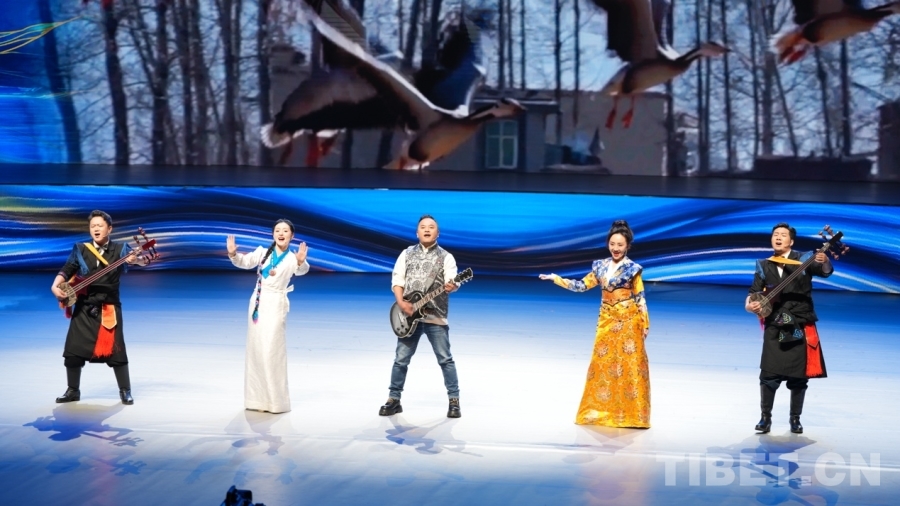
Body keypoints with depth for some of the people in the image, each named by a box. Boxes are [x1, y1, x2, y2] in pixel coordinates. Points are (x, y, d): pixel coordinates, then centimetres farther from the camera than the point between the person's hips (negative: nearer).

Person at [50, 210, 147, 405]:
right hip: (83, 307, 3)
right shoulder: (80, 249, 4)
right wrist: (55, 286, -12)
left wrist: (135, 260, -39)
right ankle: (73, 390, 19)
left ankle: (125, 391, 7)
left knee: (115, 351, -6)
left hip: (108, 308, -3)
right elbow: (66, 270, 7)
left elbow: (142, 261, -15)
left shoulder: (120, 249, -2)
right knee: (73, 350, 3)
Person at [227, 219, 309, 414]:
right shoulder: (262, 252, 6)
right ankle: (259, 398, 17)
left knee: (272, 351, -8)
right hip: (257, 303, 5)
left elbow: (301, 271, -26)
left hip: (276, 305, -5)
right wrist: (233, 254, -21)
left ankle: (276, 401, -3)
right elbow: (245, 262, -1)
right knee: (255, 349, 8)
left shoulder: (292, 258, -6)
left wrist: (301, 262, -49)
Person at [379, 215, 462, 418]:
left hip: (436, 317, -2)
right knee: (401, 359, 5)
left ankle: (454, 401, 5)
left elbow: (451, 281, -10)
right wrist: (401, 302, -10)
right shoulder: (407, 254, 11)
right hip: (409, 315, 2)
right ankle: (394, 400, 14)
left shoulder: (446, 257, 3)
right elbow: (397, 280, 6)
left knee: (445, 359, -1)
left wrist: (451, 287, -35)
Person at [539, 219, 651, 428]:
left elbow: (640, 298, -4)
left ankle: (630, 414, 3)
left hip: (628, 324, -4)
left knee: (629, 367, -3)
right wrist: (556, 278, 1)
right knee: (602, 365, 6)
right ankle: (600, 411, 16)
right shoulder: (600, 266, 8)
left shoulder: (632, 269, -5)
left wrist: (645, 324, -7)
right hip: (607, 323, 5)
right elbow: (582, 285, 8)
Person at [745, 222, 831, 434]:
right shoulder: (764, 266, 8)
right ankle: (765, 417, 8)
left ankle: (795, 419, 17)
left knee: (798, 377, 3)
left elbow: (825, 271, -16)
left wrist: (824, 263, -40)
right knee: (769, 375, -6)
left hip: (801, 327, -1)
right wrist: (749, 305, -16)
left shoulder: (804, 259, 0)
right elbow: (753, 294, 7)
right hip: (774, 327, 1)